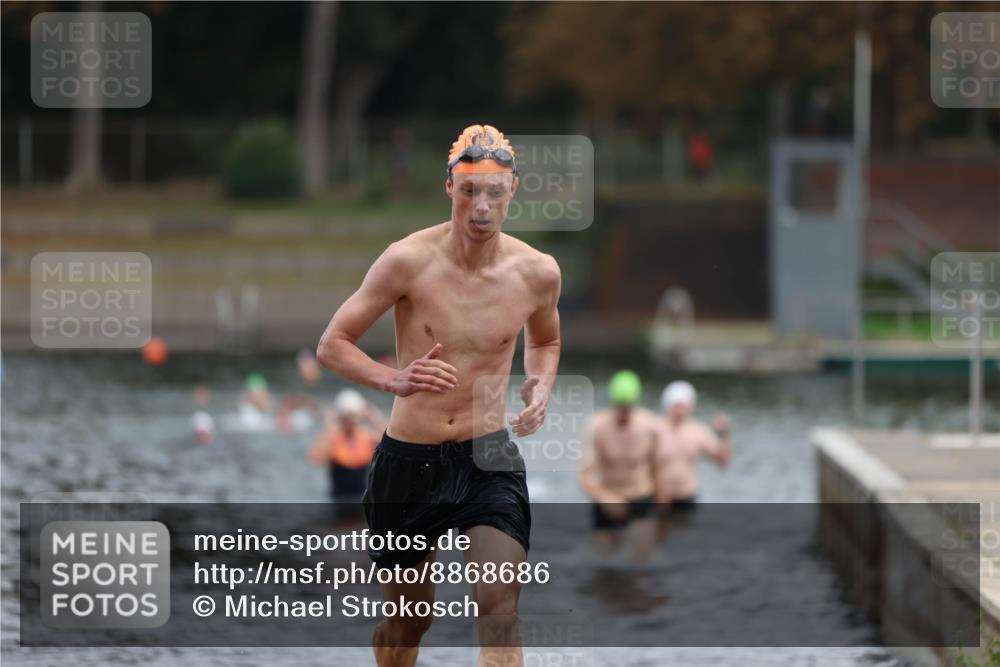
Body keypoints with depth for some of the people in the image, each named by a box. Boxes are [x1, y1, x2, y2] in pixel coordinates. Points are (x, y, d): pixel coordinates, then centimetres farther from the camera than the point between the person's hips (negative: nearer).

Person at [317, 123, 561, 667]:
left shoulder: (537, 272, -4)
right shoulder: (409, 260, -13)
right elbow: (332, 345, -7)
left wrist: (541, 387, -3)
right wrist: (396, 381, -25)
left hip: (490, 462, 1)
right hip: (408, 460, -1)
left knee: (498, 607, -18)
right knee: (407, 619, 15)